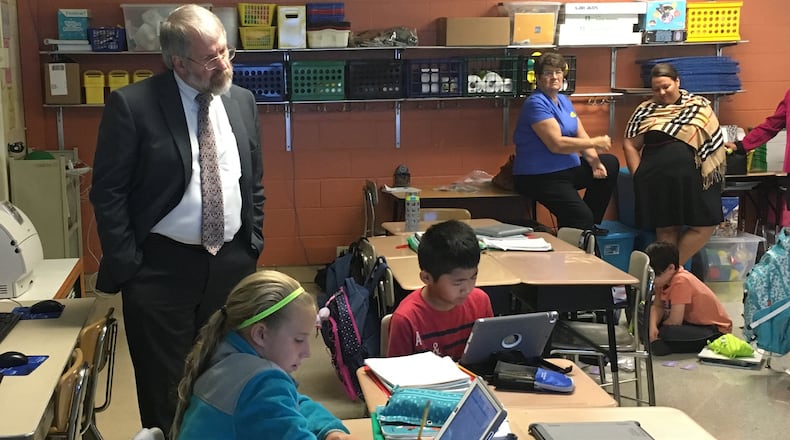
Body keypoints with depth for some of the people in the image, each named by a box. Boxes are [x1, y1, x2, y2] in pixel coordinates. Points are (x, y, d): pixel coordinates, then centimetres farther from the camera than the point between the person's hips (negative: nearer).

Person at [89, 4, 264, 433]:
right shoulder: (131, 104, -10)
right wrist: (126, 265, -11)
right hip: (161, 266, -4)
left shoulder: (242, 101, 5)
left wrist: (254, 244, 9)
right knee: (164, 387, 8)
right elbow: (107, 192, -8)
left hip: (232, 262, 4)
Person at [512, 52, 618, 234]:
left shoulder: (564, 101, 13)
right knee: (581, 217, -24)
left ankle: (590, 226, 16)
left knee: (610, 164, 13)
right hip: (539, 177, -10)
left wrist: (594, 161, -9)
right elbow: (556, 144, -23)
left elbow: (582, 136, 10)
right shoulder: (536, 104, -16)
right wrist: (595, 142, -16)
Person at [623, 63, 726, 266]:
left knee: (704, 225, -6)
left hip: (693, 178, 1)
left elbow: (714, 141, 8)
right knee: (666, 230, 0)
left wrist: (712, 173, -2)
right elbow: (630, 145, 7)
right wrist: (639, 176, -2)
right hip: (657, 180, -1)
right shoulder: (645, 111, 8)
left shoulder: (699, 106, 8)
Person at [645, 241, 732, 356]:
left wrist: (657, 332, -10)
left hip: (715, 329, -10)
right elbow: (657, 306, -1)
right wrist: (652, 327, -21)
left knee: (666, 333, -33)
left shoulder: (680, 281, -27)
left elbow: (675, 321, -27)